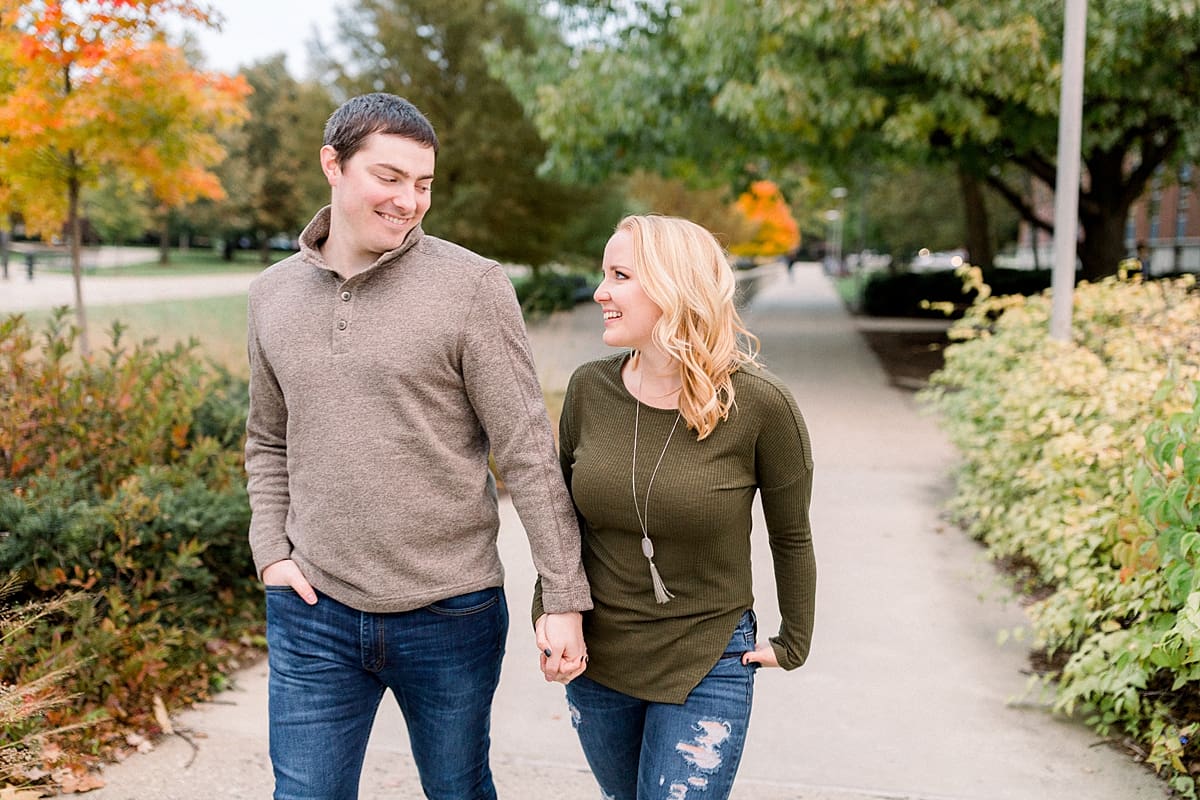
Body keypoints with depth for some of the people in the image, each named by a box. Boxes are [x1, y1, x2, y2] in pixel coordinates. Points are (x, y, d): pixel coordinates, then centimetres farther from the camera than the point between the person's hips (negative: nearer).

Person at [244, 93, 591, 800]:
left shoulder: (472, 286, -10)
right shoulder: (274, 294, 5)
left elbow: (529, 453, -11)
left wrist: (565, 598, -12)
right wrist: (272, 551, 2)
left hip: (450, 614, -2)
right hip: (312, 612, 3)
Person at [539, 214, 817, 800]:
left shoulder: (759, 405, -17)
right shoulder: (589, 388, -7)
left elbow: (791, 537, -3)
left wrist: (794, 643, 4)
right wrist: (549, 614, 3)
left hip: (707, 668, -4)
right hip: (596, 661, 4)